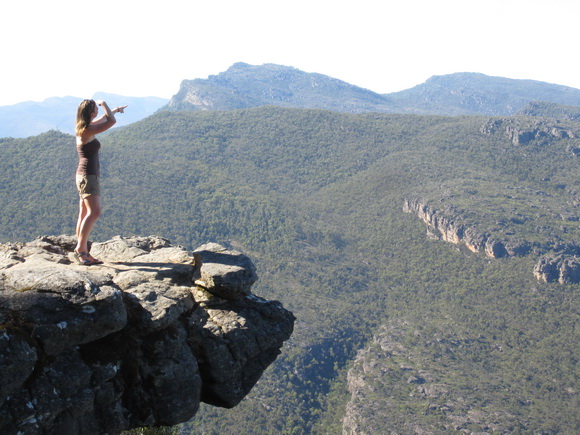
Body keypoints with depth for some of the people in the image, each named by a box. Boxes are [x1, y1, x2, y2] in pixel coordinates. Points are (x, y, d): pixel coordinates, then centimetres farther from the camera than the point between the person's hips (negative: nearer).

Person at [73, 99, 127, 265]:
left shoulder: (83, 128, 12)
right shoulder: (87, 130, -16)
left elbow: (102, 119, 33)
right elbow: (112, 121, -19)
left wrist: (115, 110, 43)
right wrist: (103, 104, -4)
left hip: (85, 175, 10)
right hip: (88, 175, -10)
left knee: (85, 215, 8)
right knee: (94, 212, -18)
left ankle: (83, 252, 10)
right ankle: (80, 248, -20)